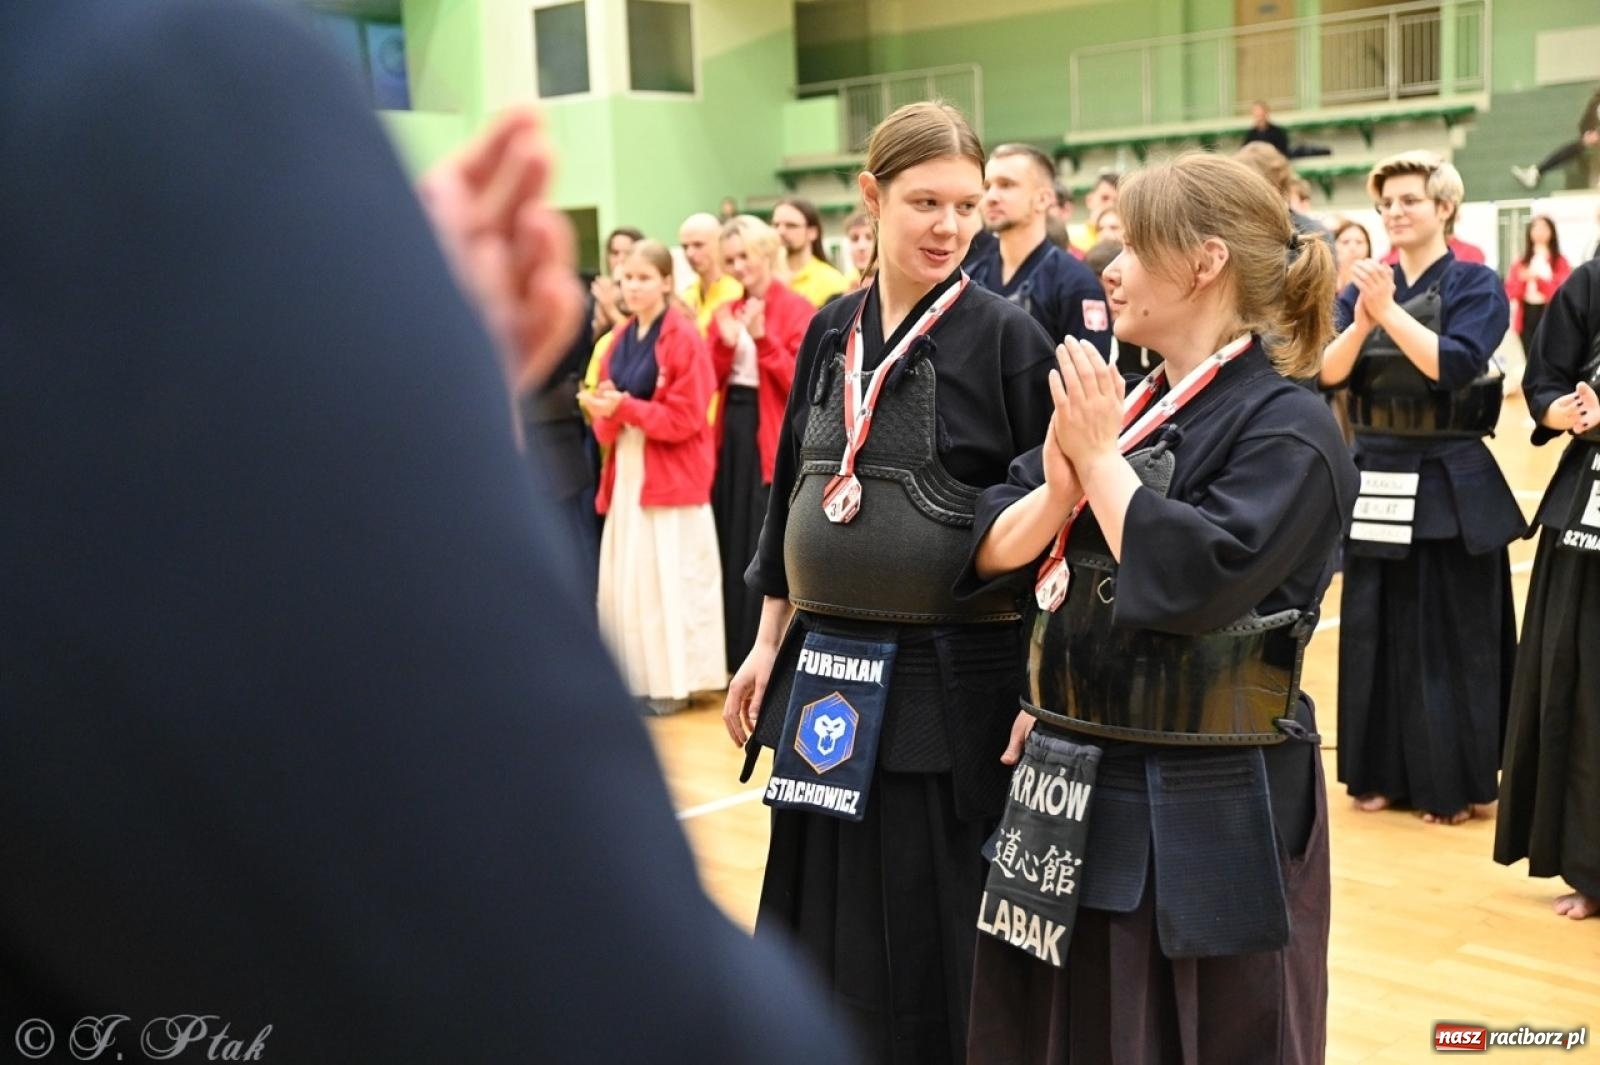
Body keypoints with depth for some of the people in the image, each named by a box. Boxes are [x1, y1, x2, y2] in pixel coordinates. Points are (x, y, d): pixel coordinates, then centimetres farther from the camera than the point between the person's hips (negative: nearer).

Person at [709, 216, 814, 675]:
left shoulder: (797, 309, -6)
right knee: (734, 546, 9)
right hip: (732, 432, 7)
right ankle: (741, 653, 18)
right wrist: (725, 342, -8)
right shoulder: (727, 311, 13)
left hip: (775, 438, -6)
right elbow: (712, 381, 9)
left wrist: (762, 338, -21)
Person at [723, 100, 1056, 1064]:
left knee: (938, 943, 6)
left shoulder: (1005, 336, -8)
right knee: (827, 930, 15)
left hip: (952, 682, -5)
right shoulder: (832, 332, 7)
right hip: (826, 673, 5)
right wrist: (770, 643, 12)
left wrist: (1039, 692, -14)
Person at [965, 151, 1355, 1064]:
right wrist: (1058, 486, -16)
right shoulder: (1115, 403, 8)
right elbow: (991, 552, 3)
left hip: (1210, 817, -7)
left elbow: (1189, 581, -27)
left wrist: (1100, 457, -17)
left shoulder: (1289, 429, -14)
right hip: (1080, 792, 7)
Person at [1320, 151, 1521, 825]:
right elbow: (1327, 373, -2)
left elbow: (1452, 366, -19)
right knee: (1375, 629, 8)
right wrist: (1362, 322, -19)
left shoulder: (1476, 286, -3)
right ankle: (1381, 772, 20)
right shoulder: (1364, 285, 9)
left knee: (1450, 633, 1)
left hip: (1450, 485, -4)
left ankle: (1456, 782, 13)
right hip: (1375, 477, 4)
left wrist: (1390, 310, -22)